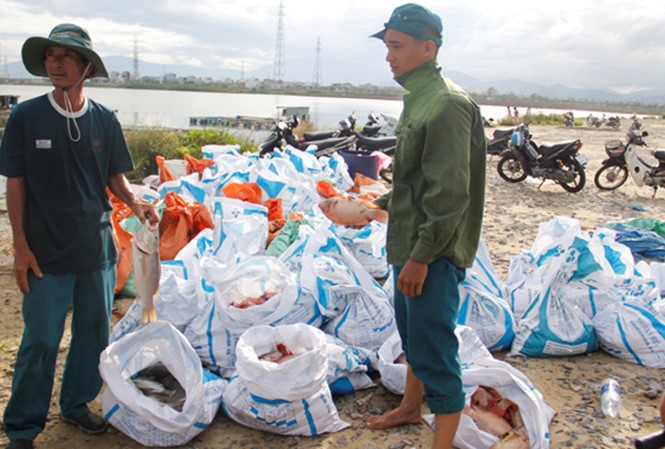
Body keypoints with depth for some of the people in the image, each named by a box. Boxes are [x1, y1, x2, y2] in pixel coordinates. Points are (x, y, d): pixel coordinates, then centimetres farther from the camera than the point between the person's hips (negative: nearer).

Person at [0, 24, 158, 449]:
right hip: (46, 252, -3)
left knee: (94, 332, 14)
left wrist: (135, 203, -13)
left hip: (97, 247, 3)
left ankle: (77, 403, 35)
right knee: (40, 341, 3)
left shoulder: (105, 120, 1)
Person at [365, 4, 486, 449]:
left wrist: (421, 256, -22)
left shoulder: (447, 104, -19)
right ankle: (410, 408, 45)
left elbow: (449, 194, -23)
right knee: (412, 332, 25)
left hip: (433, 254, -11)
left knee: (434, 351, -4)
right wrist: (381, 204, 15)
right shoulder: (418, 99, 12)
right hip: (409, 247, 11)